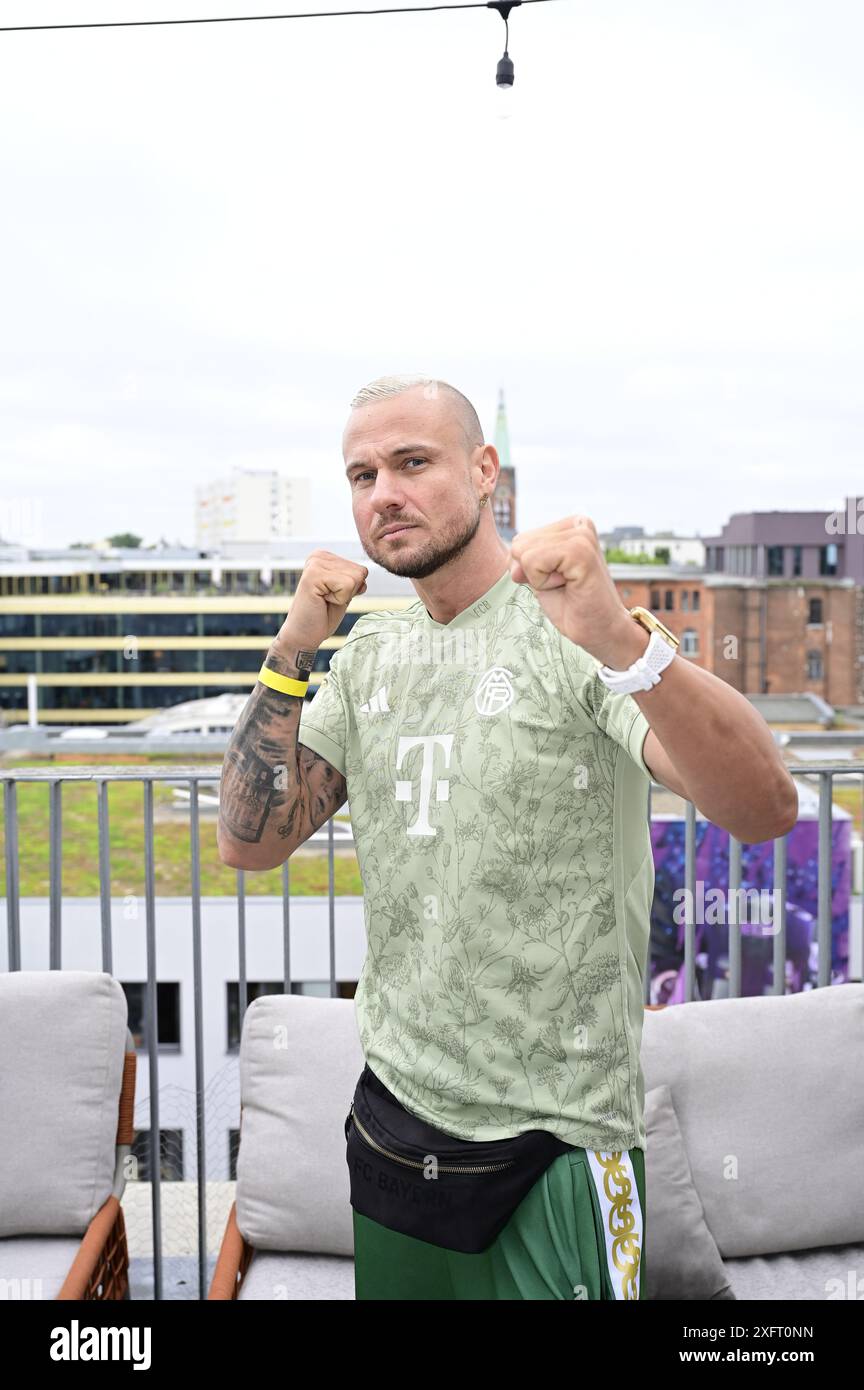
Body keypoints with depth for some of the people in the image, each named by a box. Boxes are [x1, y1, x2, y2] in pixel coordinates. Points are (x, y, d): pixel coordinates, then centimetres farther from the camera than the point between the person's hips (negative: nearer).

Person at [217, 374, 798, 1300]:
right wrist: (293, 651, -12)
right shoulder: (369, 658, 6)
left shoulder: (571, 627, -14)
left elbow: (764, 809, -28)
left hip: (554, 1130, -6)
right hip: (393, 1100, 6)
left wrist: (621, 646, -45)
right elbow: (250, 841, 0)